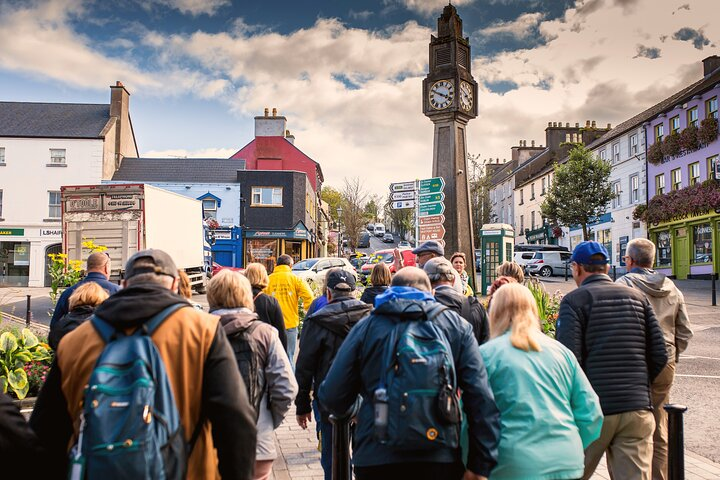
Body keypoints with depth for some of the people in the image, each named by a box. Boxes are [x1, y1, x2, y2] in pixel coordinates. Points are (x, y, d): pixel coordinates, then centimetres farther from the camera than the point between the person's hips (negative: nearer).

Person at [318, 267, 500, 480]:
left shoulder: (366, 326, 2)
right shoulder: (457, 325, 5)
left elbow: (331, 397, 0)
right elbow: (481, 397, -4)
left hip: (376, 458, 0)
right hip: (441, 457, 1)